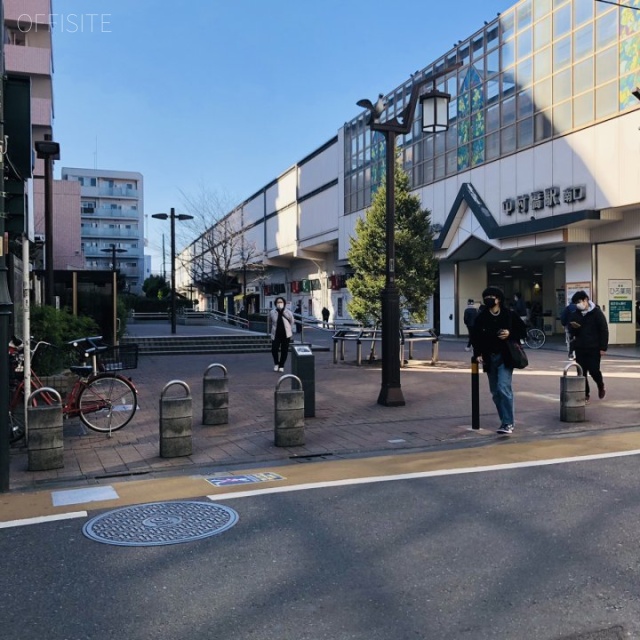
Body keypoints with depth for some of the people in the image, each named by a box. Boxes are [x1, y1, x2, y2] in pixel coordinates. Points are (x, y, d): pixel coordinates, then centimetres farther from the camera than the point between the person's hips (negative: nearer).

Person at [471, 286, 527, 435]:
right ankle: (505, 420, 25)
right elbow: (475, 336, 7)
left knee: (503, 388, -15)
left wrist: (510, 334, -16)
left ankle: (508, 423, -8)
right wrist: (478, 353, -6)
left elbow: (523, 331, 2)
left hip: (505, 357, -4)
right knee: (495, 392, 10)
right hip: (489, 358, 4)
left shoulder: (510, 314, -5)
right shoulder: (481, 317, 1)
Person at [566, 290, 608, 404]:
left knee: (594, 370, -4)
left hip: (594, 348, -4)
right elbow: (571, 332, 11)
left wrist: (603, 347, -11)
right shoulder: (574, 315, 8)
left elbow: (604, 330, -7)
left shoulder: (596, 313, -5)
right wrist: (573, 327, -13)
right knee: (582, 372, 3)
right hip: (579, 348, 4)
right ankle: (585, 394, 13)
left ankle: (601, 387, 26)